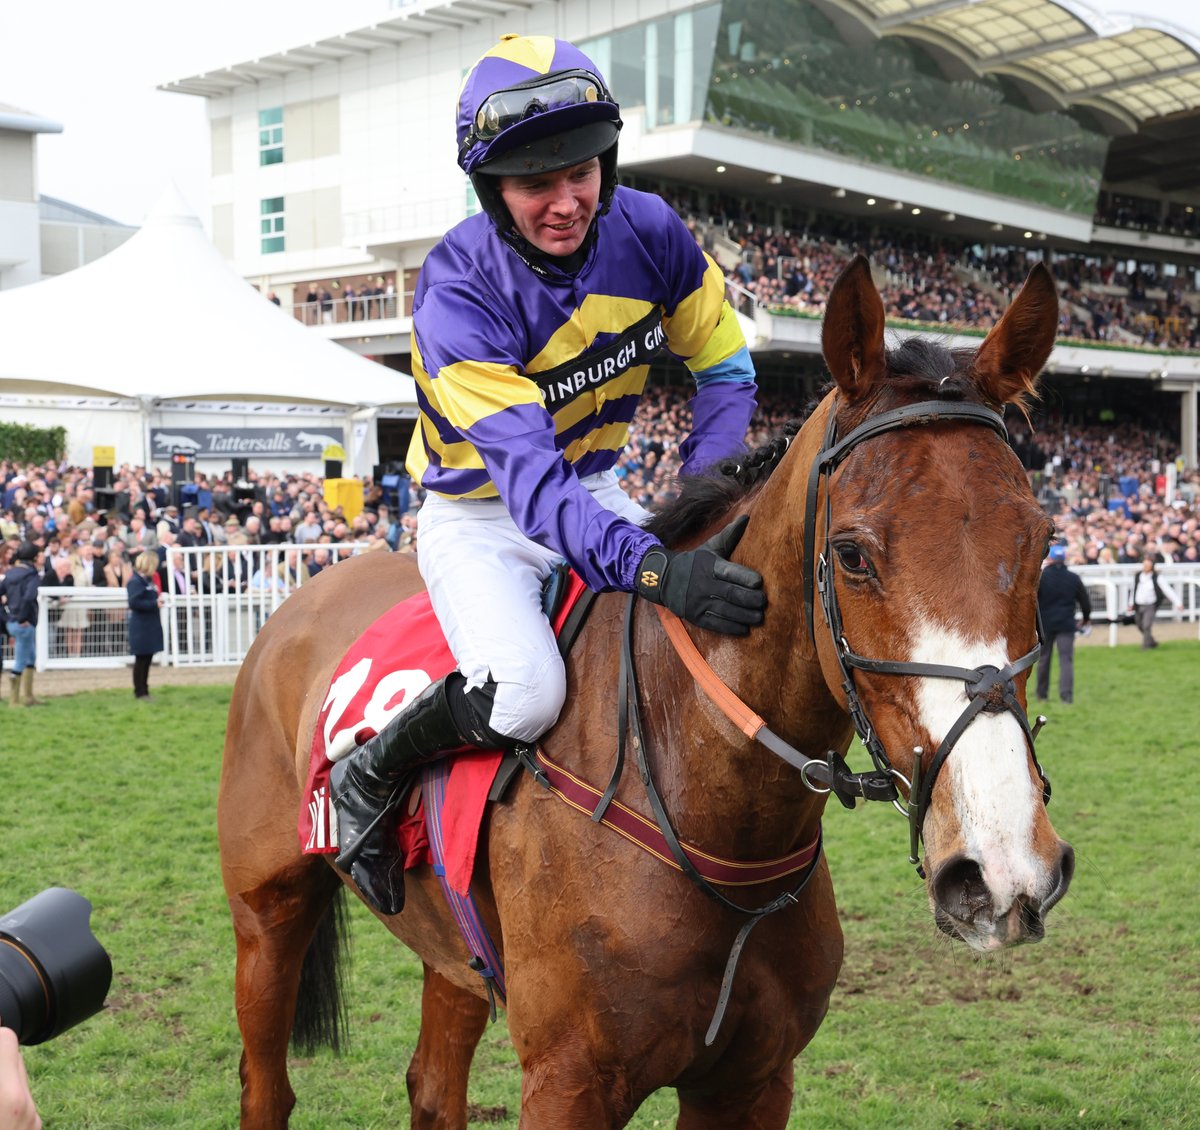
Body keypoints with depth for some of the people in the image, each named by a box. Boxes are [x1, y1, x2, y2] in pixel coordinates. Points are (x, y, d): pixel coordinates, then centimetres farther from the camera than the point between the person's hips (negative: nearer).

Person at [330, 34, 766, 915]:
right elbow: (528, 476, -39)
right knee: (525, 695, -30)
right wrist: (656, 568, -53)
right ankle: (368, 778, -1)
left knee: (744, 620, -13)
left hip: (596, 493, 5)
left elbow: (726, 369, 1)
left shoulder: (648, 231, -13)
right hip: (481, 515, -5)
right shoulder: (458, 295, -29)